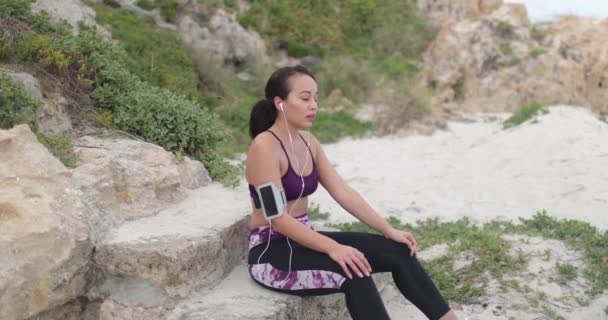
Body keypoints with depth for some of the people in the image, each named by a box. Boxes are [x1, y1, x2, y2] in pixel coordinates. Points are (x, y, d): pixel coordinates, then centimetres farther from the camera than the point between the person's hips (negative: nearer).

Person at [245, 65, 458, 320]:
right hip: (271, 252, -8)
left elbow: (344, 193, 4)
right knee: (352, 271, -31)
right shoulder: (264, 147, -19)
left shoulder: (308, 142, 7)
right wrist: (333, 248, -31)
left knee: (397, 251, -7)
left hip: (302, 239, 8)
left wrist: (388, 230, -5)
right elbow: (277, 218, -24)